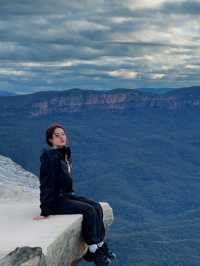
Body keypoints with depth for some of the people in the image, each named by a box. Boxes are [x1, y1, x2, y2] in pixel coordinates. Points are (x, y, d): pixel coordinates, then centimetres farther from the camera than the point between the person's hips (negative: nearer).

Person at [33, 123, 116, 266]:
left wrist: (72, 194, 12)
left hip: (67, 194, 9)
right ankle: (93, 251, -8)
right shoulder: (50, 156, -20)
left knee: (97, 207, -6)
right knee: (88, 210, -20)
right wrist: (45, 211, -22)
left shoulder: (65, 153, 7)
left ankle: (101, 247, -2)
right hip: (55, 200, -9)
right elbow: (47, 183, -22)